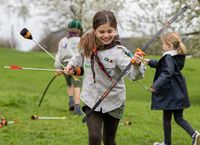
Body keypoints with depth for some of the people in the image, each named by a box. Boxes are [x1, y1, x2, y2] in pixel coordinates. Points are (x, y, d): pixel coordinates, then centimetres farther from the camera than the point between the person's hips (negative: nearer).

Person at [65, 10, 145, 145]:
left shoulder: (118, 52, -21)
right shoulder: (88, 45, -6)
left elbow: (133, 74, -34)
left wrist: (137, 65, -53)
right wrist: (71, 64, 4)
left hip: (113, 102, -2)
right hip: (92, 100, 2)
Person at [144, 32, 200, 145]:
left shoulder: (168, 57, -16)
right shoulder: (178, 57, 11)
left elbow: (167, 73, -30)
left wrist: (156, 86, -32)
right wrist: (150, 62, 32)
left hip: (170, 93, -8)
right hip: (179, 92, 8)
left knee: (167, 119, 7)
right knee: (179, 118, 13)